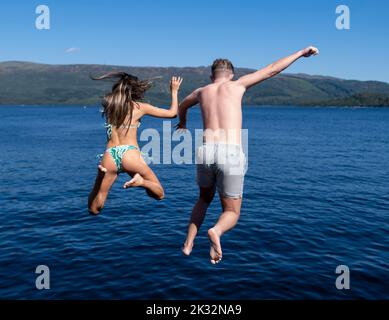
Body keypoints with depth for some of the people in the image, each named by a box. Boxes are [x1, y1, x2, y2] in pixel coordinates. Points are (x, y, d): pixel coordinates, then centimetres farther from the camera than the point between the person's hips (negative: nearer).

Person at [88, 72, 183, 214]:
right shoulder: (140, 107, 5)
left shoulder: (107, 103, 11)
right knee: (159, 194, 18)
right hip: (130, 155, -2)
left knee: (93, 209, 10)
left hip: (109, 156, 2)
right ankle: (141, 181, -16)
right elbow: (172, 113, 14)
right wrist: (174, 91, 28)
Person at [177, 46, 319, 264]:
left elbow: (182, 106, 41)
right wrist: (301, 53, 25)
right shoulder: (237, 85, 10)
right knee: (232, 213, 12)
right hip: (231, 154, -3)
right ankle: (216, 231, -21)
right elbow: (272, 70, 13)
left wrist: (182, 124, 64)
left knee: (204, 199, 31)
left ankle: (189, 243, 20)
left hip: (206, 151, 4)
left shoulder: (202, 92, 20)